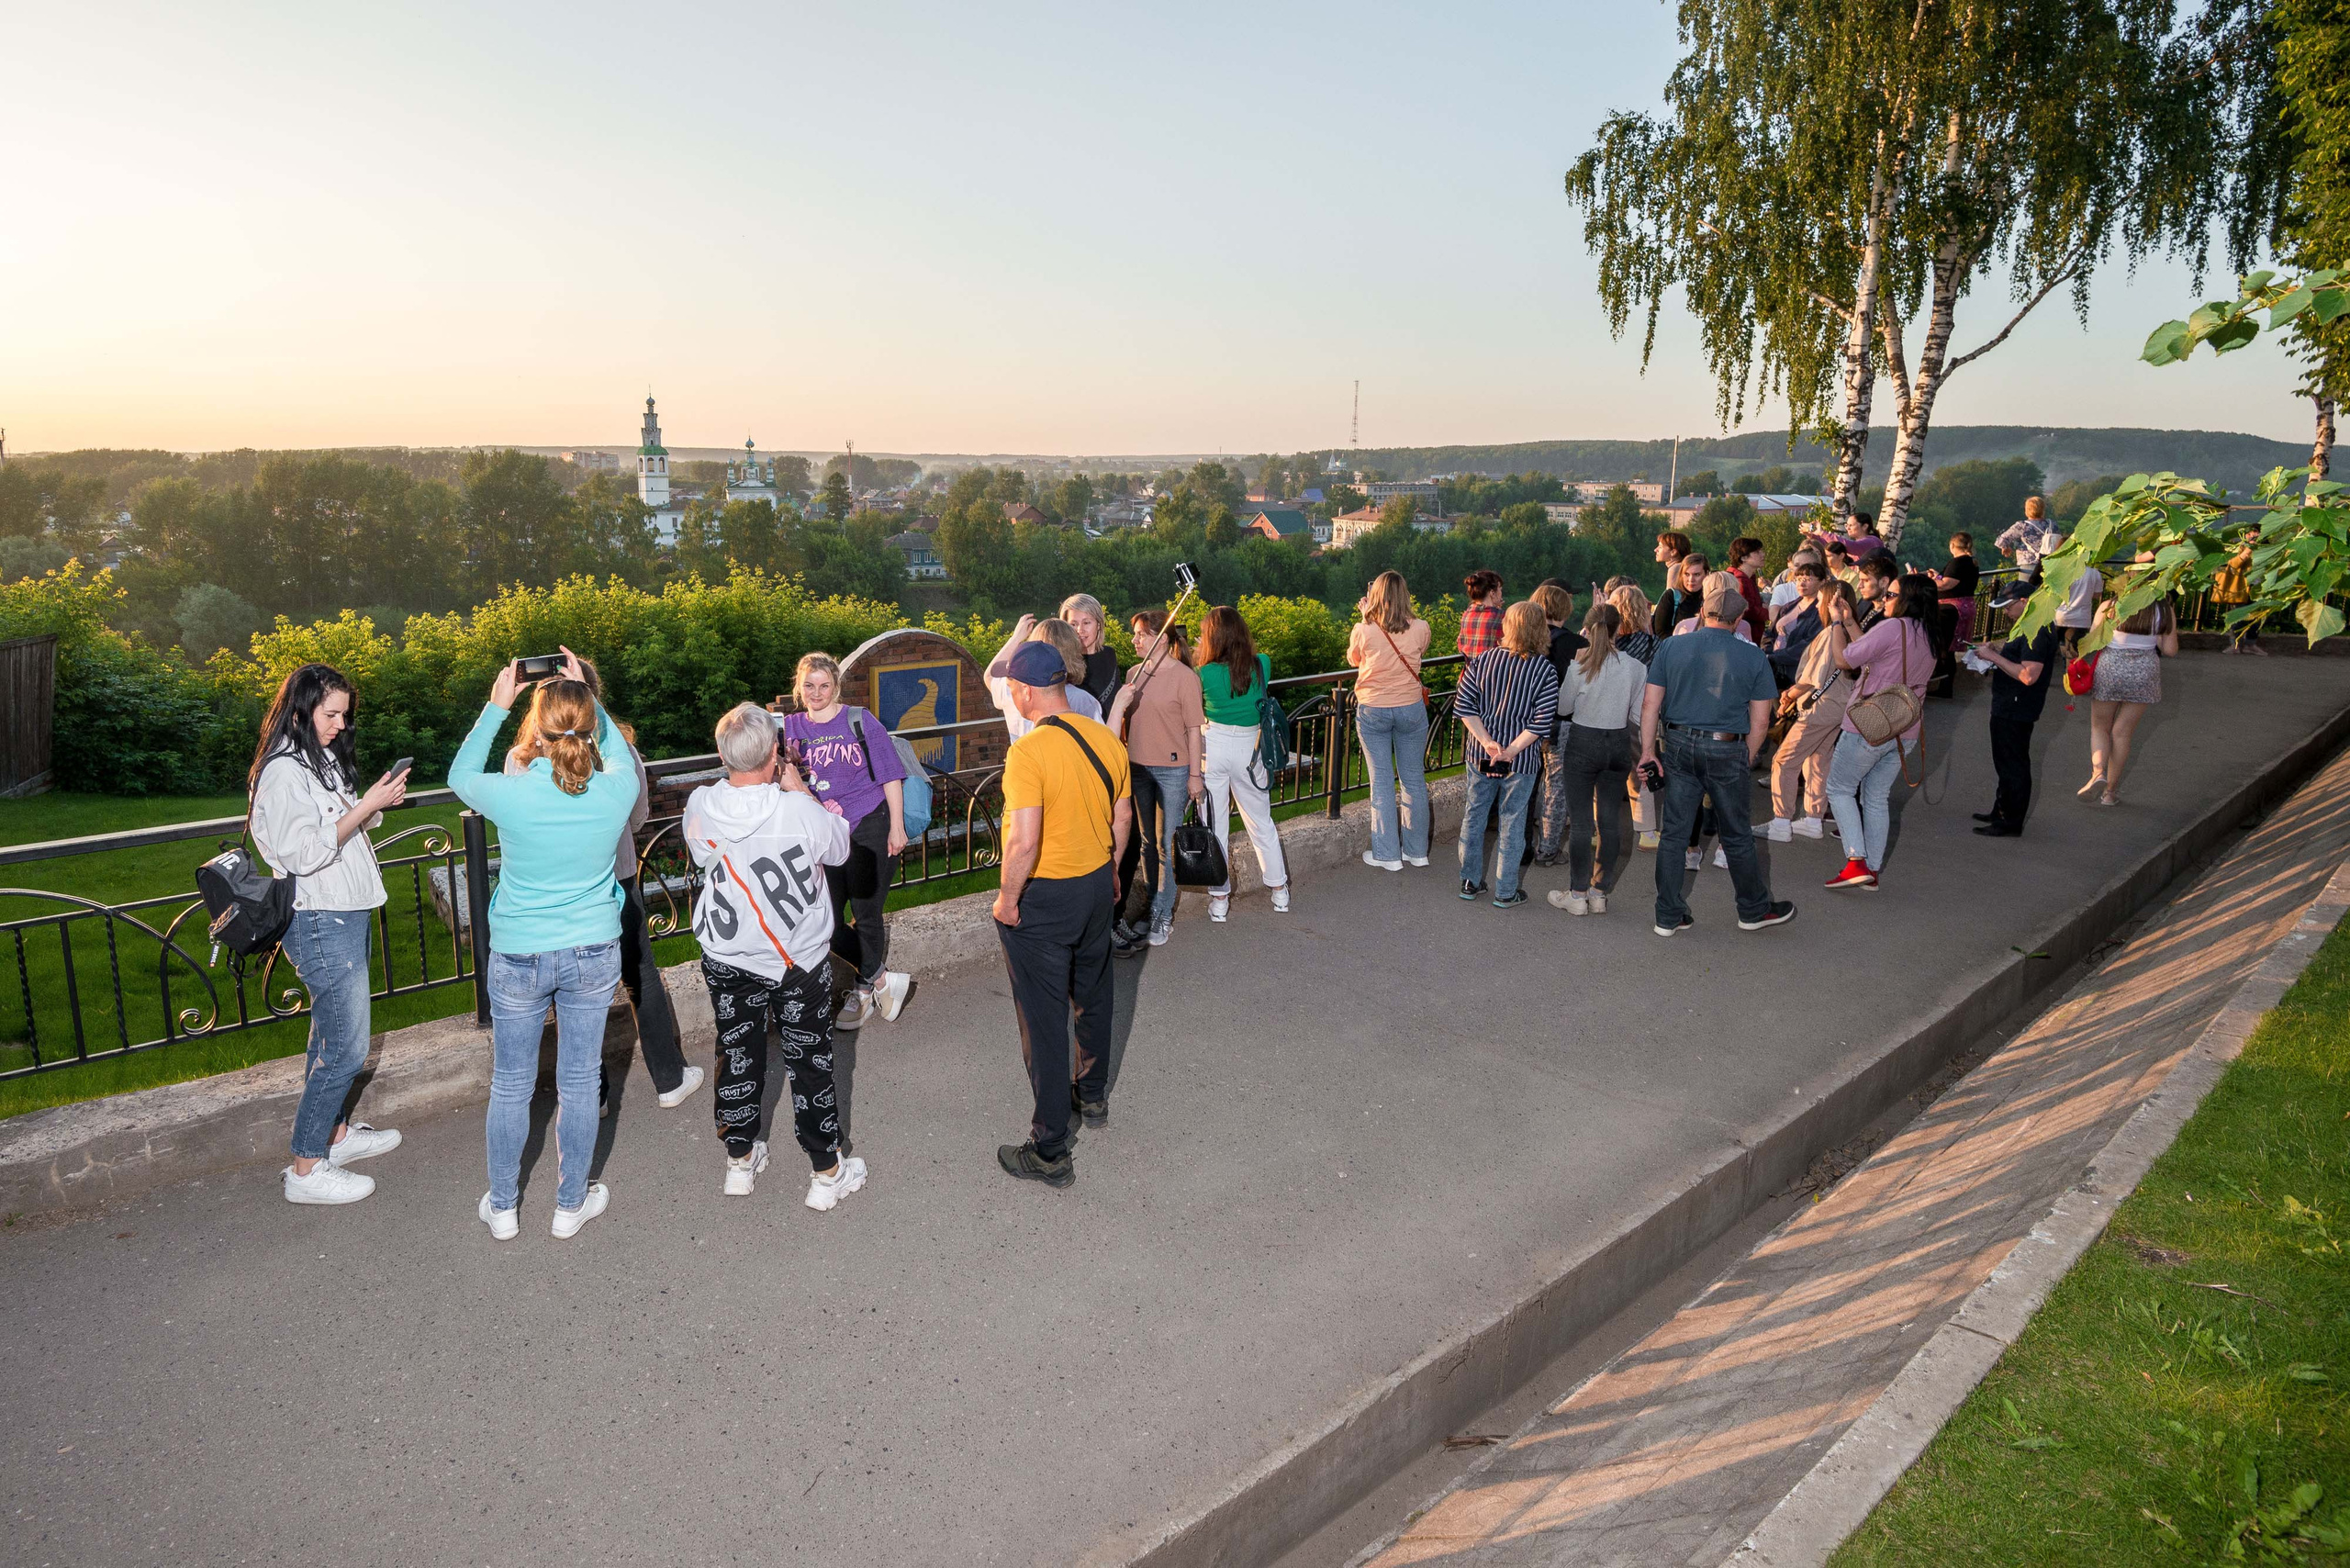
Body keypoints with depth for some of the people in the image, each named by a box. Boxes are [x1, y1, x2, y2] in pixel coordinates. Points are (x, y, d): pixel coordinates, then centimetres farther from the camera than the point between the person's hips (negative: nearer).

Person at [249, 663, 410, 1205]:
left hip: (346, 914, 10)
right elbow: (305, 853, -22)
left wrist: (374, 802, 0)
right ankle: (306, 1168, 4)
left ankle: (333, 1133, 31)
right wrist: (367, 807, -21)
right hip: (321, 922, -10)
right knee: (346, 1047, -6)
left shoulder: (321, 760, 14)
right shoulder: (283, 772, -17)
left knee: (332, 1035, 19)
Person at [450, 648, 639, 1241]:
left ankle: (502, 1207, 32)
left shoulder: (510, 794, -20)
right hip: (594, 955, 1)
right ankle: (571, 1204, 30)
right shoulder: (614, 790, -16)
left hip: (519, 958, -1)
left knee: (510, 1085, 16)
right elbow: (618, 749, 10)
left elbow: (460, 776, 4)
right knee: (579, 1083, 15)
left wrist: (496, 706, 7)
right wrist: (586, 697, 10)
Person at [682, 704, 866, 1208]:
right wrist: (799, 790, -1)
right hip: (799, 959, -3)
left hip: (727, 961, 3)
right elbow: (841, 849, -5)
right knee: (810, 1063, 11)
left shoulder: (700, 807, -17)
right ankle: (827, 1173, 23)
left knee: (737, 1059, 20)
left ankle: (740, 1162, 36)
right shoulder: (800, 812, -26)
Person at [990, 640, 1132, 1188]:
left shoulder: (1028, 752, -24)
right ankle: (1093, 1096, 47)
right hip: (1098, 886, 7)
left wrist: (1007, 898, -14)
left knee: (1044, 1020, 3)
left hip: (1041, 898, -7)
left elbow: (1024, 841, -28)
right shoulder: (1106, 739, -2)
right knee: (1093, 996, 25)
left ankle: (1050, 1152, 11)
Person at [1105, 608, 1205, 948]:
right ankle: (1152, 905, 27)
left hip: (1172, 770, -5)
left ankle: (1162, 915, 12)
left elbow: (1193, 729, -8)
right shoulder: (1134, 674, 6)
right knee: (1147, 842, 14)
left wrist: (1195, 776, -8)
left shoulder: (1185, 676, -10)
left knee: (1166, 845, 2)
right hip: (1137, 768, 5)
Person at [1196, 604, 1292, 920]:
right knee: (1261, 822, 18)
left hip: (1213, 748, -3)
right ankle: (1279, 890, 25)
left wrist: (1197, 659, 2)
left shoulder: (1206, 673, -14)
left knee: (1215, 825, 8)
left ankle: (1220, 898, 14)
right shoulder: (1263, 665, -5)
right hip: (1250, 748, 3)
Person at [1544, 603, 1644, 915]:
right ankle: (1600, 893, 18)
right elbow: (1639, 717, -1)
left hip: (1582, 744, -3)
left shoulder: (1578, 667, -13)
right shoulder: (1635, 667, -6)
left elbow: (1563, 709, -1)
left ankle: (1578, 894, 10)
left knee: (1580, 821, 4)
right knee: (1610, 820, 11)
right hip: (1618, 746, 3)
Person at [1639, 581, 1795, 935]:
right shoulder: (1753, 657, -3)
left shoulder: (1671, 647, 1)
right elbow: (1760, 721, -2)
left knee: (1674, 833, 8)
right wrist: (1746, 760, 9)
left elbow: (1650, 703, -2)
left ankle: (1669, 917, 13)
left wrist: (1648, 750, 1)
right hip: (1726, 750, -2)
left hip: (1678, 746, 2)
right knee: (1737, 836, 12)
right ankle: (1755, 910, 27)